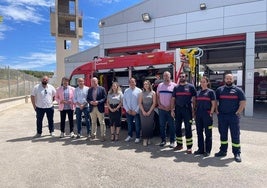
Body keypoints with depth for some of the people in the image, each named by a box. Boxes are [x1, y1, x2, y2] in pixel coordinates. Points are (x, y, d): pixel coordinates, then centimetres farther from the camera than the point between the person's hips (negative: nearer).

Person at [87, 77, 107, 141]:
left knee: (102, 123, 1)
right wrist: (90, 102, -9)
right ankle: (93, 135, 26)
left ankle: (103, 136, 8)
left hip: (100, 108, -4)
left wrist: (98, 102, -18)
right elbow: (87, 98, 12)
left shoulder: (102, 89, -3)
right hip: (92, 108, 4)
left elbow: (105, 98, -6)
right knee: (93, 122, 14)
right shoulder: (89, 89, 11)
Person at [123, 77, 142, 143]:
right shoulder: (126, 91, 7)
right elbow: (124, 101, 7)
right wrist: (127, 110, -3)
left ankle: (137, 137, 18)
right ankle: (129, 136, 31)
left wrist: (136, 110, -11)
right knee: (129, 124, 14)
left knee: (137, 125, 4)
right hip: (128, 112, 3)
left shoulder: (139, 91, -3)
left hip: (136, 112, -3)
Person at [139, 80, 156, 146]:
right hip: (143, 111, 1)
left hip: (150, 111, -1)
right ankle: (145, 139, 1)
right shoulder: (142, 93, 9)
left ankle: (149, 138, 10)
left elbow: (154, 103, -2)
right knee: (144, 125, -3)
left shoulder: (153, 93, 3)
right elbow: (140, 103, 4)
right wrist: (143, 111, -8)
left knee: (150, 125, -2)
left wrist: (149, 111, -9)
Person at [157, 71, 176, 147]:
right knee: (162, 125, 8)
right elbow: (158, 96, 12)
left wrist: (170, 106, -11)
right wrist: (160, 105, -2)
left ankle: (172, 141, 11)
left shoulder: (174, 85, 0)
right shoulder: (160, 85, 11)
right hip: (161, 109, 3)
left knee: (171, 126, 2)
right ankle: (163, 140, 18)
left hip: (170, 109, -3)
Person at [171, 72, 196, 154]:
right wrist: (172, 110, 3)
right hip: (178, 109, 4)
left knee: (188, 128, -1)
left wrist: (193, 110, -7)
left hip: (187, 109, -4)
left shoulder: (191, 87, 2)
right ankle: (179, 144, 23)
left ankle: (189, 147, 5)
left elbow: (194, 99, 0)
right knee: (177, 128, 9)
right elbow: (173, 99, 11)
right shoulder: (176, 87, 12)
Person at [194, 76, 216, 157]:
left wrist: (211, 113, -12)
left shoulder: (210, 91, 0)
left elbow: (213, 104, -4)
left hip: (207, 114, -5)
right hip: (198, 114, 5)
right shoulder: (198, 92, 14)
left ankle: (207, 150, 12)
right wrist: (195, 112, 9)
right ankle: (200, 149, 21)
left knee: (208, 133, 2)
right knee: (199, 132, 10)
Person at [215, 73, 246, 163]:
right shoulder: (219, 90, 9)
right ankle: (223, 151, 23)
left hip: (233, 116, -2)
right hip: (222, 116, 2)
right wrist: (217, 111, 3)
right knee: (223, 134, 11)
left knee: (235, 135, 1)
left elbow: (243, 103, 1)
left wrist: (238, 112, -6)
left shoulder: (238, 90, 3)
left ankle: (237, 153, 10)